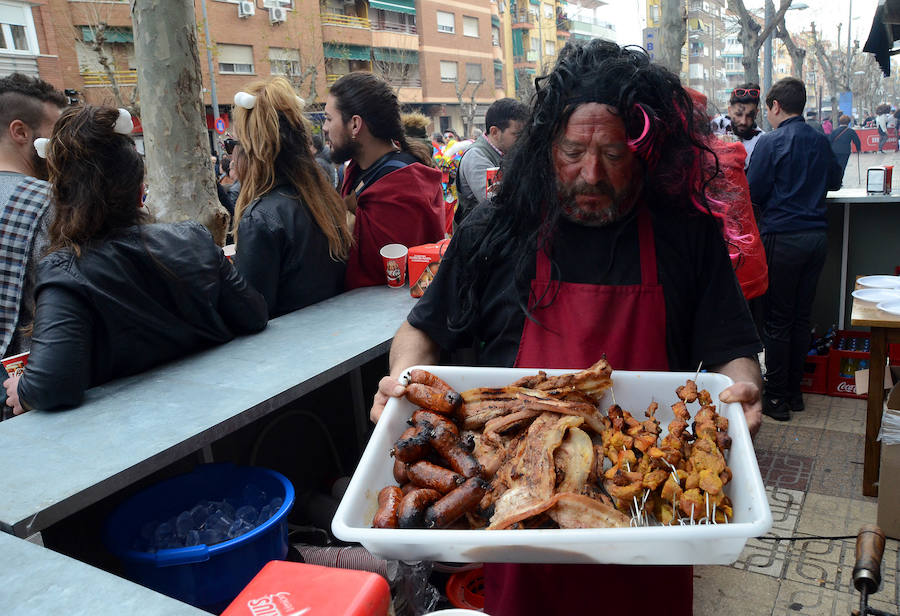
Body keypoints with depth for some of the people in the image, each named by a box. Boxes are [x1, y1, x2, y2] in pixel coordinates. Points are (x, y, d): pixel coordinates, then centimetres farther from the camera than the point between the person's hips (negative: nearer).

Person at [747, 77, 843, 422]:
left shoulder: (771, 142, -10)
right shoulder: (820, 141, 9)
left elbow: (752, 192, -9)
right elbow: (835, 181, 23)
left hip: (782, 237, -6)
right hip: (816, 236, 6)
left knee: (777, 320, 2)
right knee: (802, 316, 13)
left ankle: (776, 398, 8)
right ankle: (794, 392, 23)